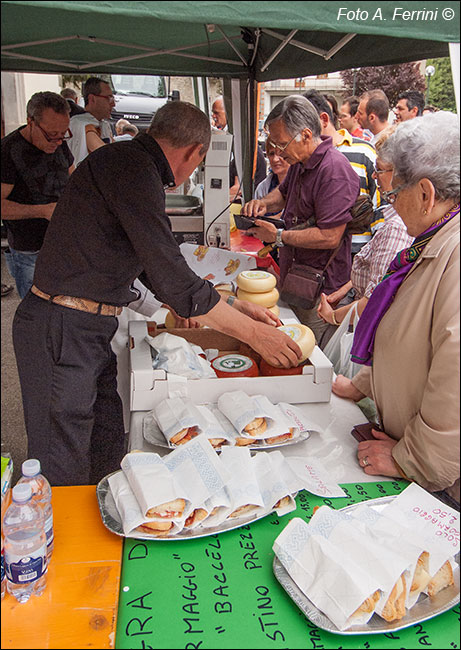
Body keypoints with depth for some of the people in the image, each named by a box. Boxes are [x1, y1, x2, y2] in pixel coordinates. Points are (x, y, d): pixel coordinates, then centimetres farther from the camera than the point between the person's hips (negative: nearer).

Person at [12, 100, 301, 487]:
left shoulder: (133, 165, 15)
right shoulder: (130, 166, -17)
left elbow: (156, 269, 19)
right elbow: (173, 281, -21)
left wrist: (232, 307, 19)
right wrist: (251, 332, -12)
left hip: (90, 331, 10)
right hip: (60, 334, -9)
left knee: (107, 459, 16)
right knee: (65, 476, 3)